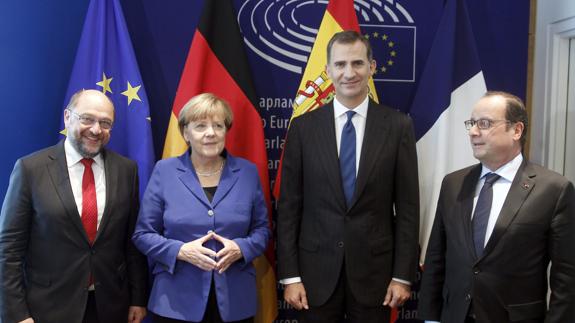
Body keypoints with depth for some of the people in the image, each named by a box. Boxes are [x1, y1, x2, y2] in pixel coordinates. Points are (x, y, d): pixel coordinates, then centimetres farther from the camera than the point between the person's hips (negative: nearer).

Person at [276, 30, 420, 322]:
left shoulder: (398, 126, -2)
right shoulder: (303, 127, -2)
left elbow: (407, 206, -1)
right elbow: (289, 206, -1)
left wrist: (403, 275, -3)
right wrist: (290, 276, -4)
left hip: (375, 270, 0)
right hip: (316, 271, 0)